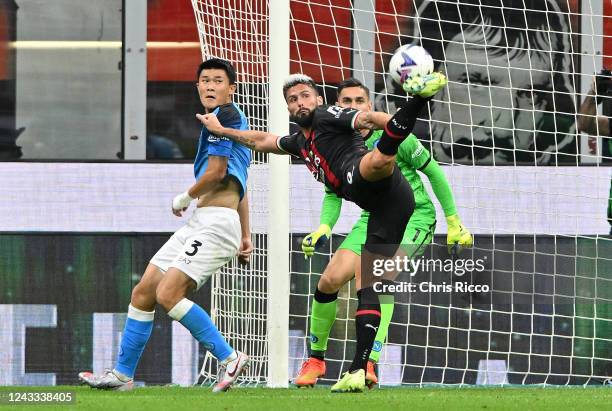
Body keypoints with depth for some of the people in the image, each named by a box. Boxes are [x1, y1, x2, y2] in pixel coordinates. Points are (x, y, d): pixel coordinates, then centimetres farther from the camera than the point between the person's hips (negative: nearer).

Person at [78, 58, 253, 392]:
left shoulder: (223, 114, -10)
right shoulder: (229, 118, 23)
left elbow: (216, 172, -17)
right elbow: (239, 186, 27)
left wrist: (185, 199, 0)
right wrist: (245, 235, 30)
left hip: (217, 221, -10)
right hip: (199, 223, 10)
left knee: (168, 293, -21)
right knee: (143, 292, 8)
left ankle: (229, 358, -12)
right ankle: (122, 374, 15)